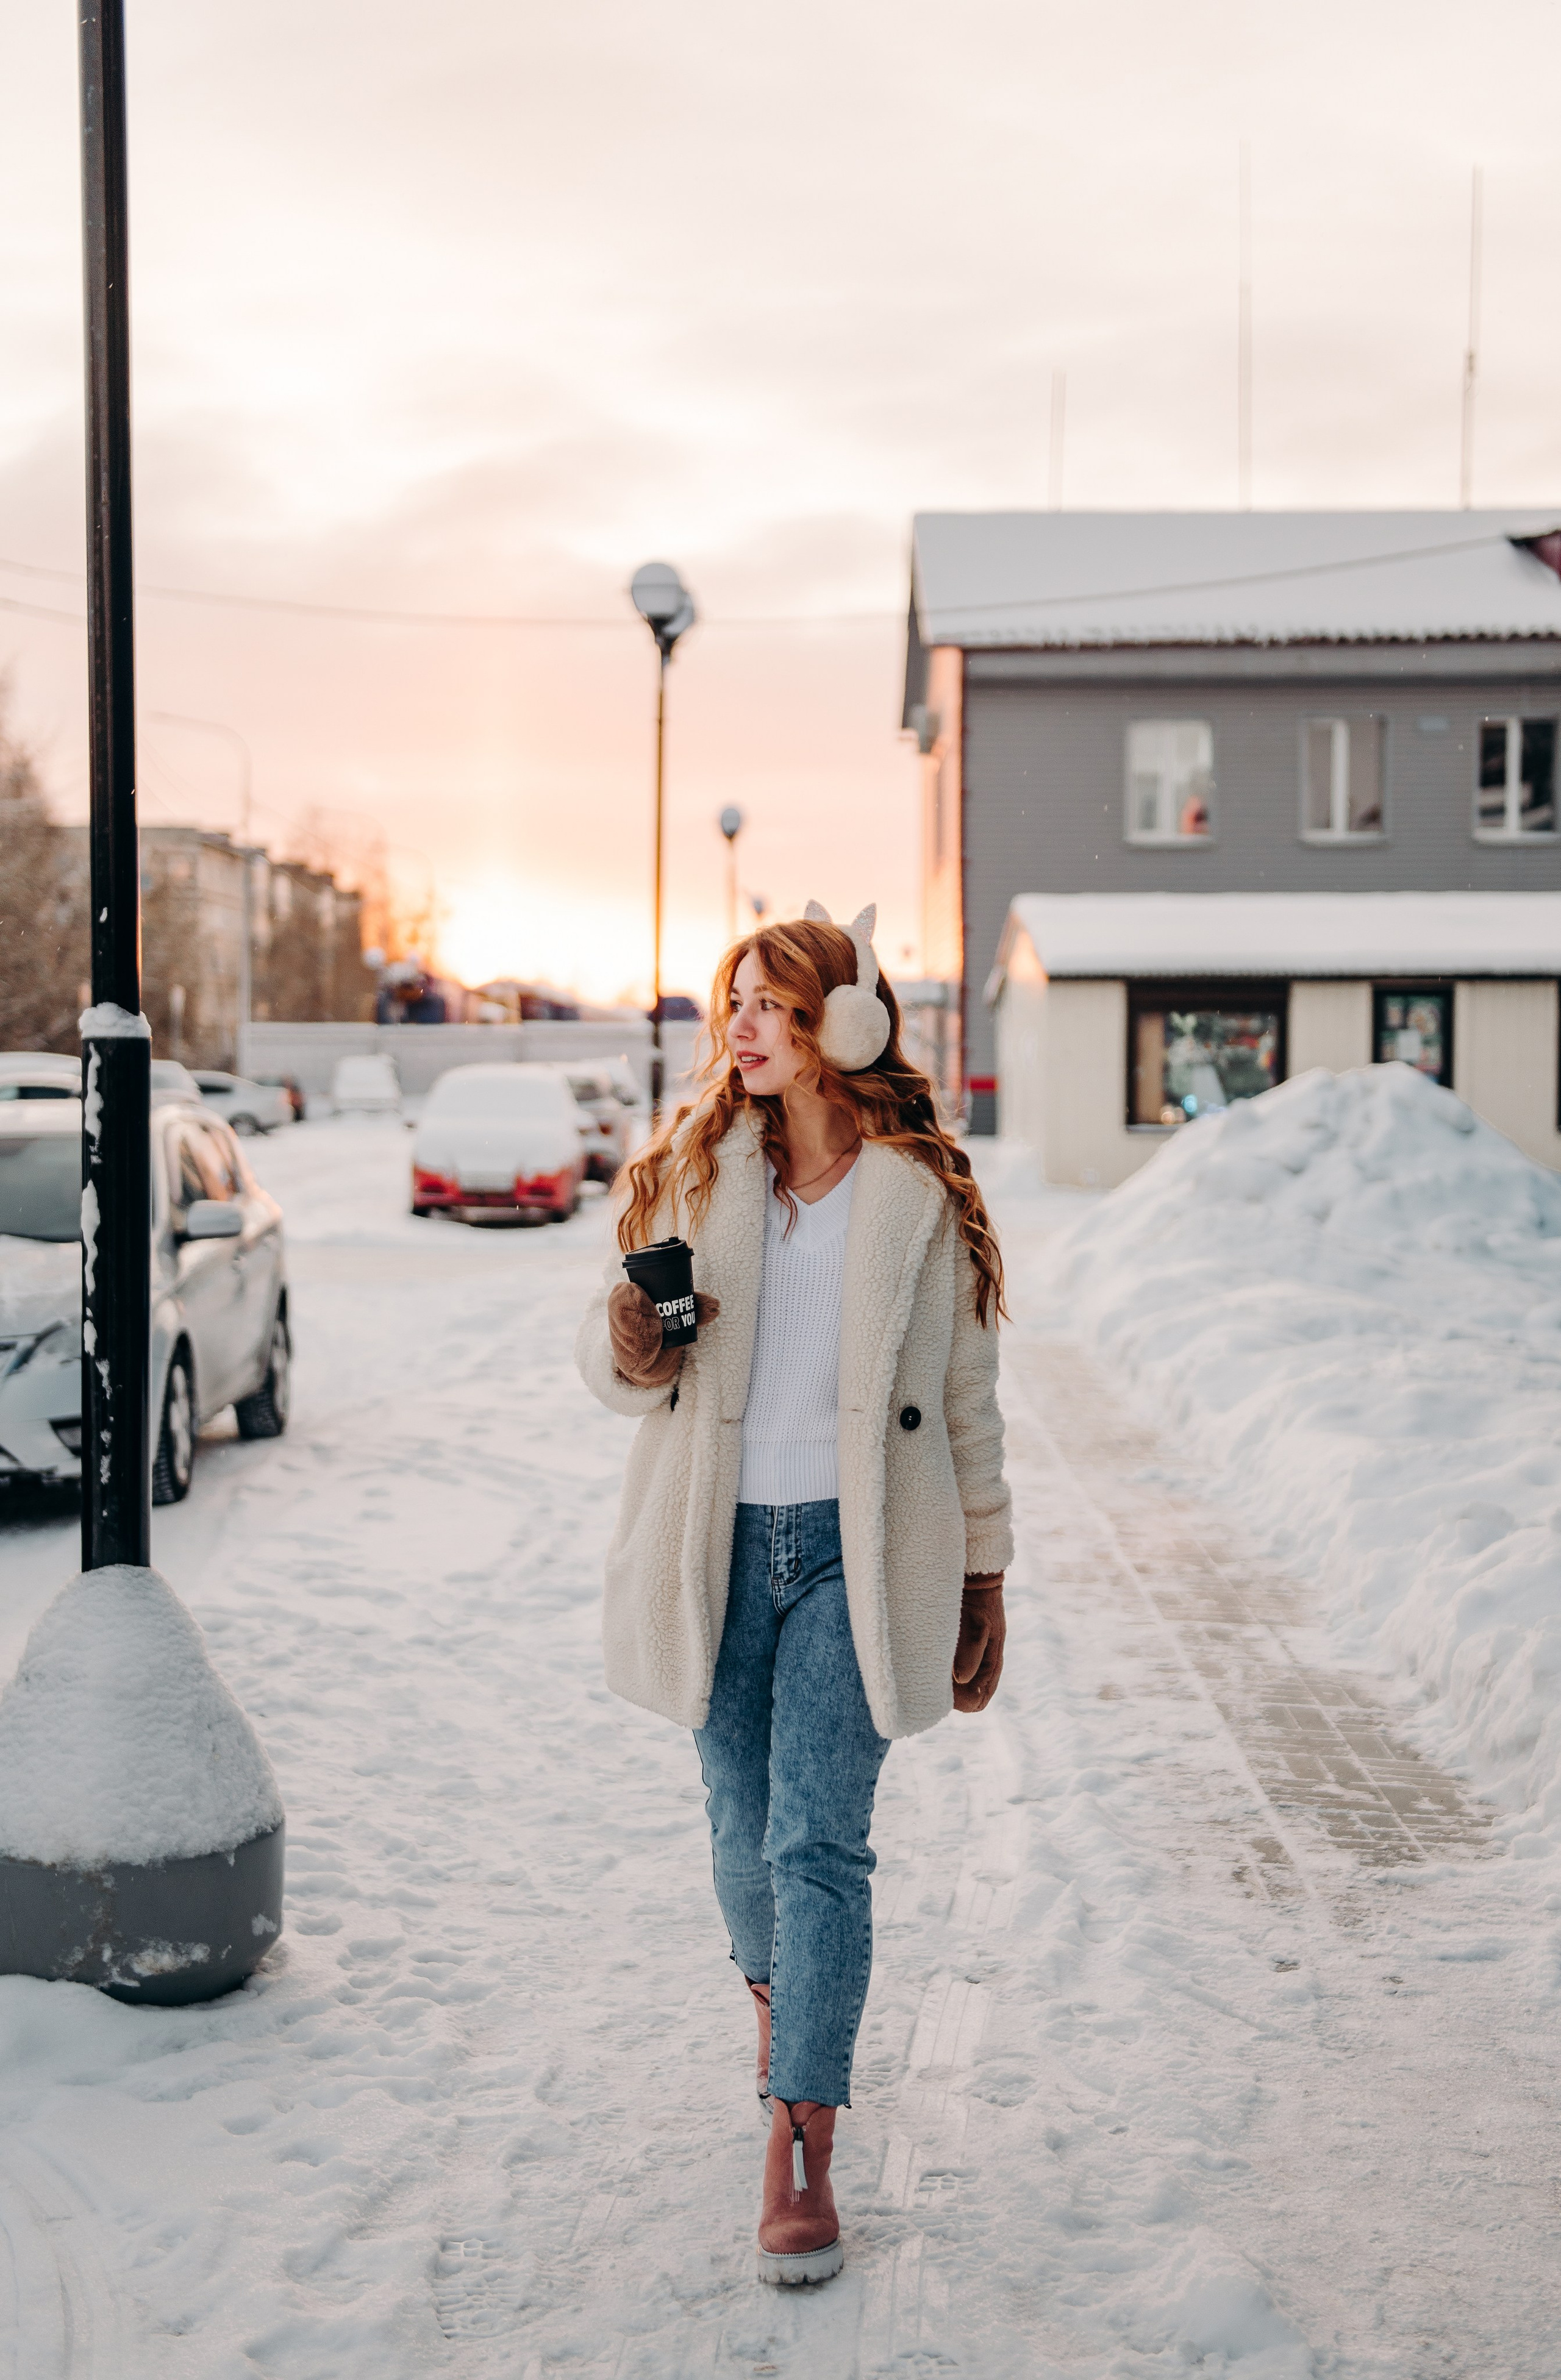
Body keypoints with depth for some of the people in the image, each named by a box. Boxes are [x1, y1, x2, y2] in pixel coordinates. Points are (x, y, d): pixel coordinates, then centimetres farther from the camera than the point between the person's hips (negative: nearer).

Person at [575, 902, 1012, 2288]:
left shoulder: (924, 1197, -1)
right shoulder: (692, 1174, 2)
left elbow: (969, 1400, 6)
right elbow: (622, 1360, 8)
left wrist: (983, 1578, 8)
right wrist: (626, 1350, -17)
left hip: (855, 1551, -2)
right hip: (722, 1548, 2)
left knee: (818, 1844, -9)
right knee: (745, 1830, 13)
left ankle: (801, 2156, -2)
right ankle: (778, 2001, 44)